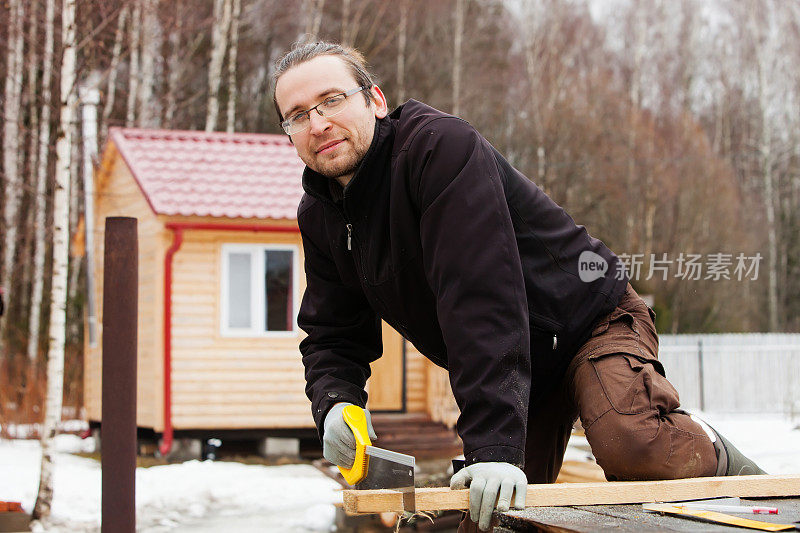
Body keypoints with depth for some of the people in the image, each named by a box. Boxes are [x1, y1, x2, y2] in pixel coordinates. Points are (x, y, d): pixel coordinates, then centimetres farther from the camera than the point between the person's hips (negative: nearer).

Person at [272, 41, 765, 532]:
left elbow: (480, 298, -36)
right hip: (511, 367, 7)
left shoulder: (440, 145, -27)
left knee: (633, 451, -32)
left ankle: (711, 454, 0)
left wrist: (495, 444, -42)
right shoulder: (319, 216, -1)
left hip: (589, 320, -7)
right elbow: (334, 335, 2)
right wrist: (335, 402, -23)